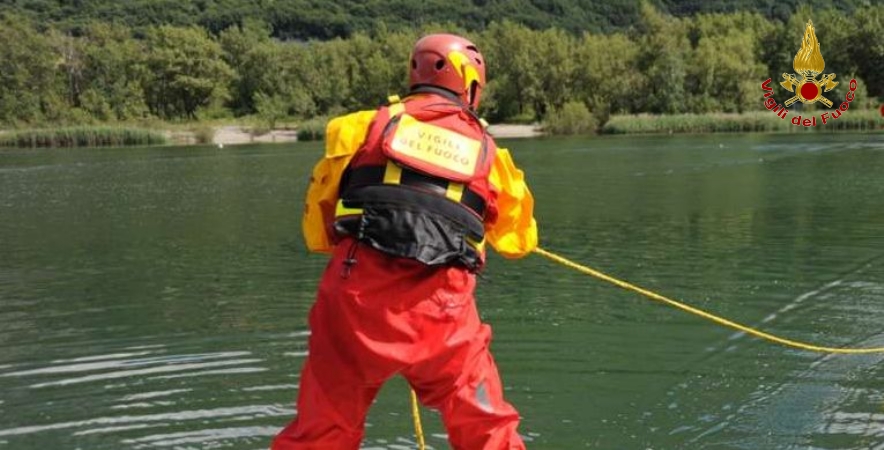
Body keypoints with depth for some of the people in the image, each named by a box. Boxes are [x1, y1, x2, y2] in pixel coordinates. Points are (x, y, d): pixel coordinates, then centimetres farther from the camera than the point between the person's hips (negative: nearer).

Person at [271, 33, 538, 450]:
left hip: (356, 296, 0)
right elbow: (519, 239, 30)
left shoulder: (366, 124, 11)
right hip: (440, 309, 0)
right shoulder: (487, 152, 15)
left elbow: (317, 217, 14)